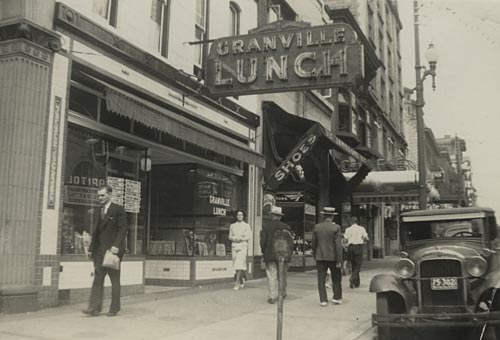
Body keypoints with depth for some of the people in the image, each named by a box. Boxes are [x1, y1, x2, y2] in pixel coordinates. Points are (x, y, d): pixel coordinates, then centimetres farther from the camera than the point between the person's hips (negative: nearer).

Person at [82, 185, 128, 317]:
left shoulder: (118, 210, -3)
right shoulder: (97, 212, 16)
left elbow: (123, 228, -9)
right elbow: (95, 231, 17)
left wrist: (116, 245, -19)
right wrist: (91, 249, 10)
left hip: (113, 249, -5)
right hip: (99, 250, 5)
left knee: (115, 280, 3)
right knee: (98, 279, 1)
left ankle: (114, 308, 11)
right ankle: (94, 308, 1)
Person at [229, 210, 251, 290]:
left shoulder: (246, 226, 5)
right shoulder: (232, 226, 14)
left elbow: (248, 237, -1)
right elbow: (230, 236, 11)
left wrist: (241, 238, -15)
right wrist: (235, 238, -9)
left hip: (243, 246, -4)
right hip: (234, 245, 4)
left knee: (240, 264, -13)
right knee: (236, 265, 6)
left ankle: (237, 283, -14)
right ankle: (242, 280, 27)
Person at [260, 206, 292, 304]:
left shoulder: (266, 226, -4)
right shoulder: (286, 227, 0)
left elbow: (263, 241, -6)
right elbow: (290, 242, 1)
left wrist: (264, 252, 7)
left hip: (270, 255, -2)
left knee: (272, 276, 0)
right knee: (282, 276, 16)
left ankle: (272, 296, -1)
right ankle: (282, 293, 28)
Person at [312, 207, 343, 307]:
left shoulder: (317, 227, 0)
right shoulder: (336, 227, -9)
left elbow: (314, 243, 6)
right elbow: (338, 245, -13)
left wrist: (315, 255, 18)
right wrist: (339, 260, -10)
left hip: (320, 257, 2)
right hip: (333, 257, -2)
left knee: (321, 279, 5)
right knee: (336, 278, 14)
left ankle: (323, 300, 3)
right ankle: (337, 298, 19)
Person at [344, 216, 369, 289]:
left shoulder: (348, 229, 3)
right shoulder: (361, 229, 2)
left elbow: (345, 240, -4)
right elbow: (366, 239, -1)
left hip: (351, 247, 2)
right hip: (359, 247, -2)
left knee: (353, 265, 12)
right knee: (358, 265, 0)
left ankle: (356, 283, 14)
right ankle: (352, 278, -24)